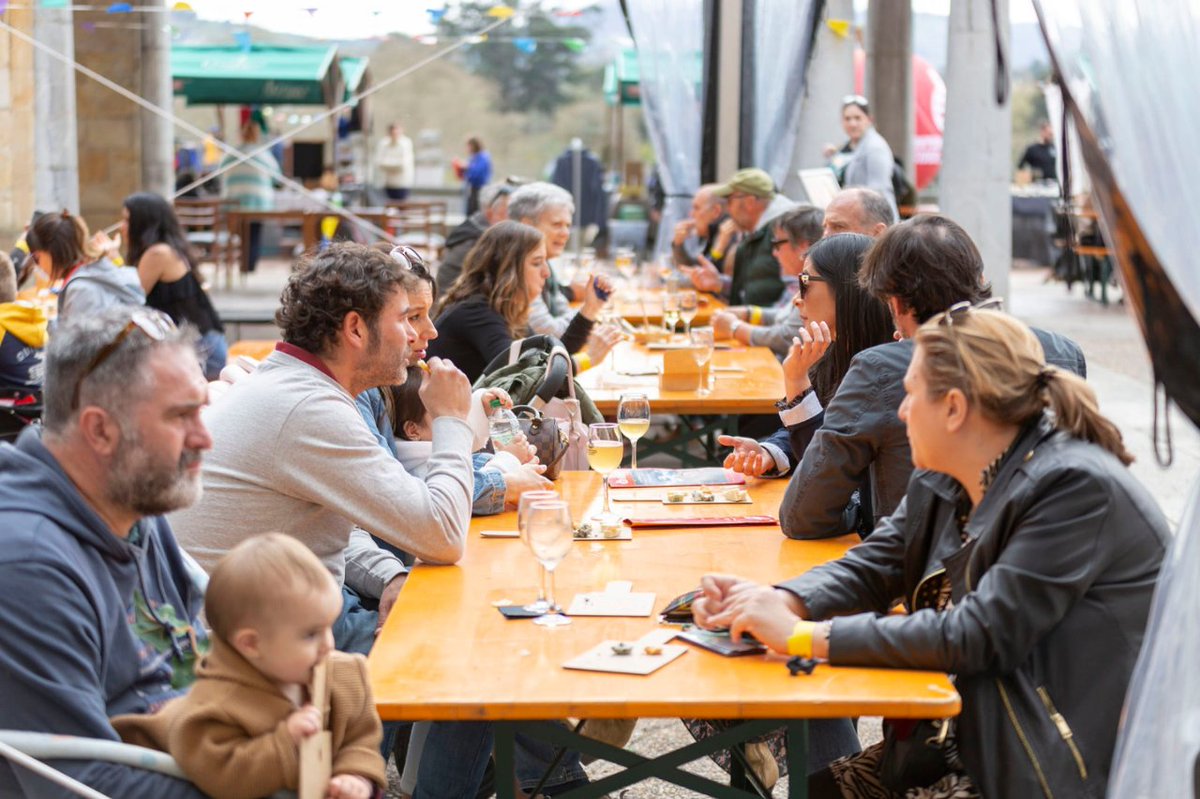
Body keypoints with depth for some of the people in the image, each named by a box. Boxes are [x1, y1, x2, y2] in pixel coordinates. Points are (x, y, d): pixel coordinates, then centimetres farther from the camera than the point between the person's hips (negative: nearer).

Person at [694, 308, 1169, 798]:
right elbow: (873, 566, 9)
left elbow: (979, 637, -26)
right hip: (964, 738, 8)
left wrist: (803, 636, -24)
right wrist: (781, 602, -13)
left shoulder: (1077, 488, -22)